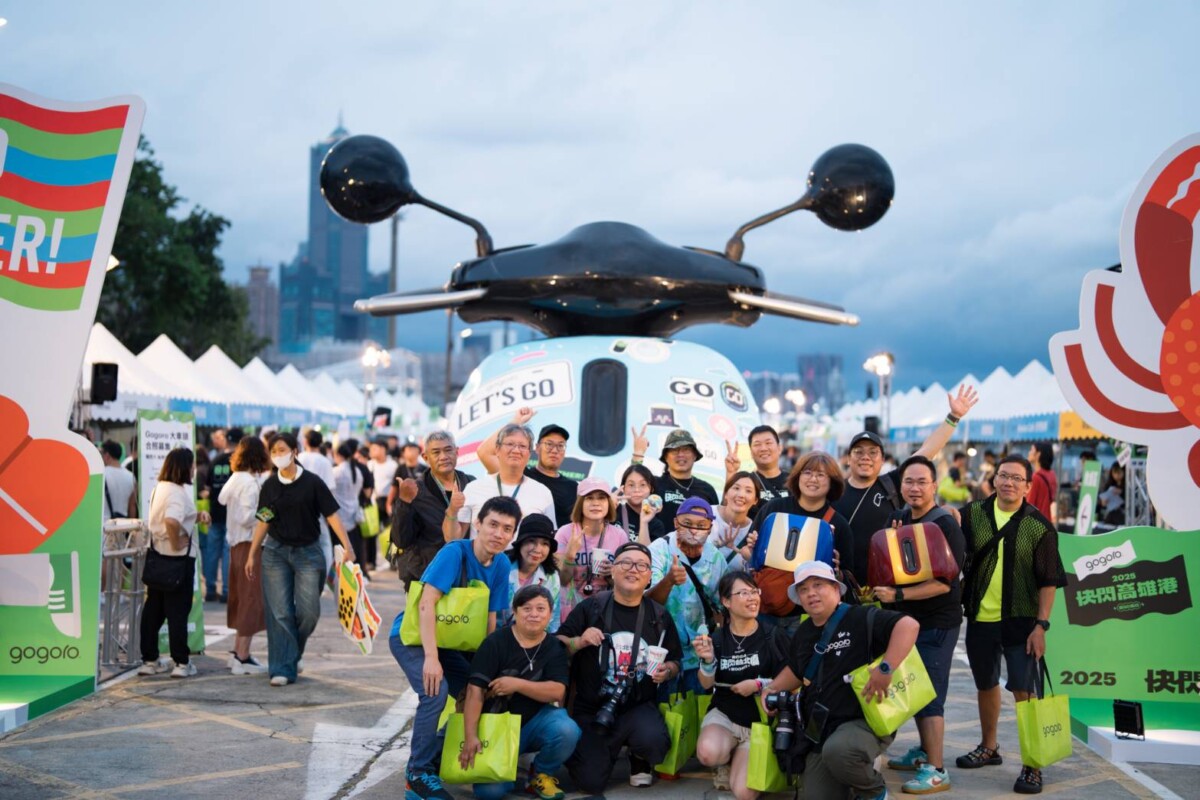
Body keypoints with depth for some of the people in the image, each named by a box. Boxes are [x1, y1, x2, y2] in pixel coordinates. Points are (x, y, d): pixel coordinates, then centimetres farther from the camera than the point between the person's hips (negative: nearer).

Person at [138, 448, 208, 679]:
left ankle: (149, 660, 17)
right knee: (178, 611, -2)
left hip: (158, 555, 9)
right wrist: (177, 544, -21)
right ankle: (181, 663, 2)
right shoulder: (178, 492, -18)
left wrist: (196, 517, 9)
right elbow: (172, 521, -34)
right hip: (178, 557, -9)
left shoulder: (159, 488, 11)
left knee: (153, 609, 12)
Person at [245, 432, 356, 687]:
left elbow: (331, 515, -6)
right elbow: (263, 522, 9)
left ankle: (294, 654, 25)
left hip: (308, 552, -1)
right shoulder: (270, 486, 3)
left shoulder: (312, 482, -5)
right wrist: (252, 554, 7)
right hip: (275, 552, 2)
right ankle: (283, 668, 3)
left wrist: (347, 546, -13)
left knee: (309, 611, -2)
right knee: (279, 612, -2)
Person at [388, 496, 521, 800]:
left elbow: (489, 619, 0)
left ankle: (442, 755, 21)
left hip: (449, 640, 8)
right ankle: (419, 773, -13)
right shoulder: (454, 552, -24)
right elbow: (427, 603, -30)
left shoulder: (501, 565, -5)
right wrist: (431, 657, -36)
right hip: (411, 636, -7)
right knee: (435, 691, -27)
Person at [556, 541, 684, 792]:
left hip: (639, 706, 1)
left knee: (652, 740, -33)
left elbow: (674, 662, 11)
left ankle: (640, 761, 7)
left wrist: (667, 671, -11)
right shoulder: (590, 607, -5)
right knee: (591, 783, -11)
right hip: (592, 708, -1)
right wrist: (578, 642, -21)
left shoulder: (659, 616, 1)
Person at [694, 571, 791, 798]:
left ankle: (736, 761, 19)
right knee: (708, 753, -33)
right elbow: (706, 684, -4)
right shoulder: (717, 638, 0)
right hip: (724, 713, 1)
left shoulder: (774, 636, -7)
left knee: (744, 793, -17)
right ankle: (727, 762, 6)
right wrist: (707, 660, -24)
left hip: (759, 721, -1)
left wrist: (759, 685, -19)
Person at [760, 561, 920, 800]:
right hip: (820, 731, 7)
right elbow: (795, 671, 30)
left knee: (837, 751, -39)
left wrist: (885, 669, -34)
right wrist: (771, 688, 13)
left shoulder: (860, 619, -13)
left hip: (865, 722, -7)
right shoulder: (803, 633, 12)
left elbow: (909, 625, -26)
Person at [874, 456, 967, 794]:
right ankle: (923, 751, 32)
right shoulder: (900, 519, 7)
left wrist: (898, 595, -25)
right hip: (906, 618, 8)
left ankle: (936, 770, 0)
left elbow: (944, 582, -22)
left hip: (936, 624, -8)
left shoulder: (945, 526, -16)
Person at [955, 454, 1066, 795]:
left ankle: (1032, 765, 1)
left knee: (1024, 691, -8)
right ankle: (989, 747, 36)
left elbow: (1048, 581, -5)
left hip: (1020, 620, -4)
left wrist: (1041, 624, -10)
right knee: (986, 685, 18)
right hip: (979, 617, 4)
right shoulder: (973, 514, 1)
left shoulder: (1038, 525, -7)